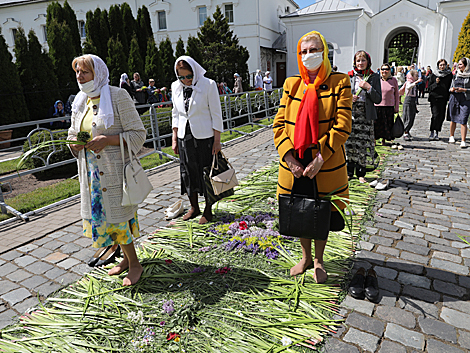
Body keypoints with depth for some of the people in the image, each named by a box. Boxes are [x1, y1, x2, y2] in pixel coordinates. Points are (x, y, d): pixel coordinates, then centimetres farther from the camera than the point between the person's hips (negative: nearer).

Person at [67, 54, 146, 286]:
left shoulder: (118, 96, -10)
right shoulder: (80, 101, 10)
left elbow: (138, 133, -12)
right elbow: (73, 133, 20)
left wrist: (107, 140, -24)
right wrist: (74, 143, -4)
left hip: (115, 169, -7)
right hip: (92, 170, 7)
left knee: (118, 214, -2)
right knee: (100, 213, 12)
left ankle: (134, 264, 19)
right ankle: (127, 258, 31)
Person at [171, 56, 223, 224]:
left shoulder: (208, 85, -9)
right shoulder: (176, 86, 5)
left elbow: (216, 114, -7)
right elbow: (176, 114, 12)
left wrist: (217, 140, -10)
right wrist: (174, 138, 9)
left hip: (204, 137, -4)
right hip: (184, 137, 5)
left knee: (206, 172, 4)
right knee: (188, 172, 11)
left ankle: (208, 210, 20)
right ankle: (194, 207, 29)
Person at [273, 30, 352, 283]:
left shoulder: (339, 83, -2)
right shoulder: (292, 84, 8)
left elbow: (342, 126, -10)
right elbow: (279, 123, 3)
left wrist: (320, 158, -18)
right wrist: (289, 156, -10)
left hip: (325, 165, -3)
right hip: (294, 164, 3)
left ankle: (318, 261, 35)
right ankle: (306, 257, 39)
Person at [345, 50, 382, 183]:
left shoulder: (374, 77, 5)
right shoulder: (349, 76, 8)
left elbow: (378, 99, 0)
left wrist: (368, 87, -12)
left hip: (365, 115, -1)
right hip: (350, 114, 1)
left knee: (363, 144, 0)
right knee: (349, 143, 1)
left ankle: (361, 173, 12)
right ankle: (349, 172, 14)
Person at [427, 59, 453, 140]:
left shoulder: (449, 74, 9)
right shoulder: (433, 75, 4)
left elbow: (450, 86, 14)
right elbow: (429, 87, 5)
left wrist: (449, 96, 3)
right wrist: (436, 83, -12)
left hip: (444, 98, 2)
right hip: (434, 97, -2)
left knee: (441, 115, 0)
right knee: (435, 115, -12)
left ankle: (437, 132, 10)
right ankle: (432, 132, -1)